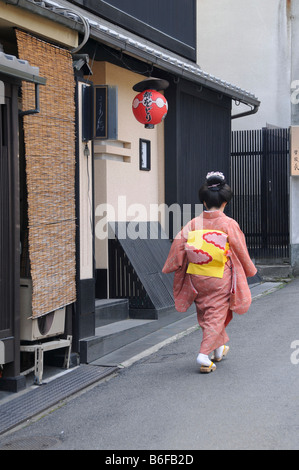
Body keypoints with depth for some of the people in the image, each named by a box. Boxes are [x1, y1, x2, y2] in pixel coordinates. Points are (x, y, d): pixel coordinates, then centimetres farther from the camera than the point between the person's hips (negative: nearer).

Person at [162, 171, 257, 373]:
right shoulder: (229, 224, -9)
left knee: (206, 314, 20)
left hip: (196, 278, 3)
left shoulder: (193, 224, -3)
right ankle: (205, 355, -6)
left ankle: (219, 348, 35)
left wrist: (170, 268, 12)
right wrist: (249, 270, 15)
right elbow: (240, 252, -2)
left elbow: (178, 245, -2)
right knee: (217, 314, 4)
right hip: (220, 280, -3)